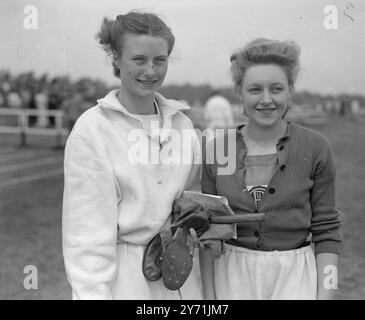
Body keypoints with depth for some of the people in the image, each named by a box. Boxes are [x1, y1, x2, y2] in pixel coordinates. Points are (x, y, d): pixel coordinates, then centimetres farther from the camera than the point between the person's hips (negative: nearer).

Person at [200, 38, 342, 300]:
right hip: (231, 278, 2)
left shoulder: (316, 148, -6)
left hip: (294, 278, -1)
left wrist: (325, 294, -7)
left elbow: (326, 231, -2)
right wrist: (209, 294, 0)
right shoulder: (215, 149, -2)